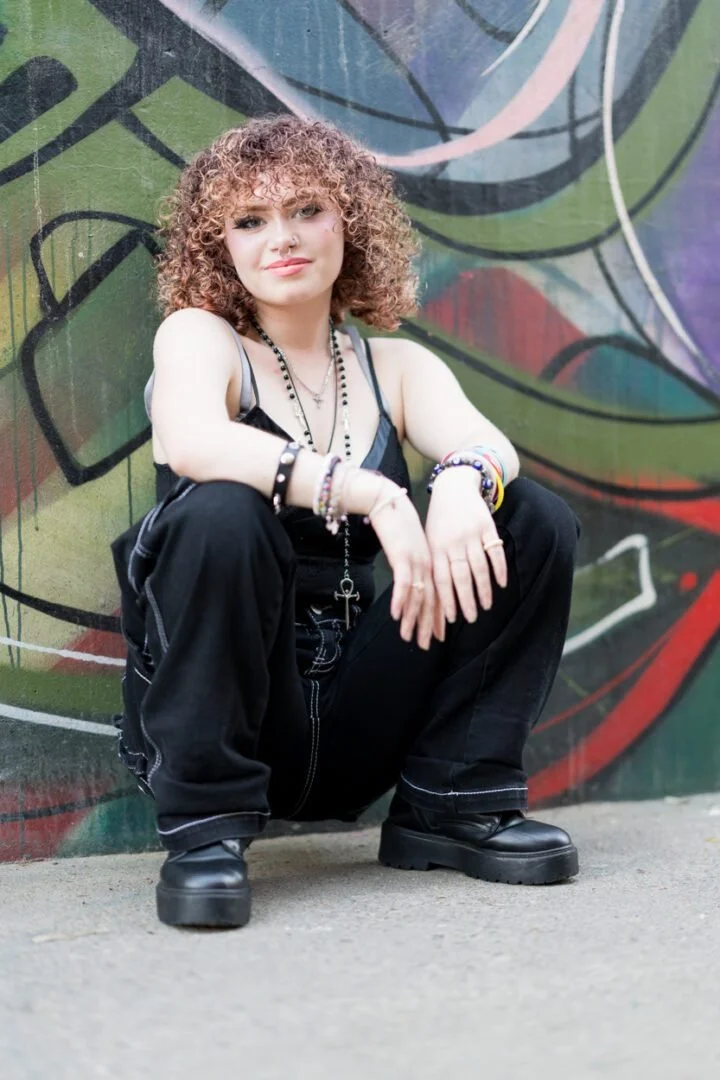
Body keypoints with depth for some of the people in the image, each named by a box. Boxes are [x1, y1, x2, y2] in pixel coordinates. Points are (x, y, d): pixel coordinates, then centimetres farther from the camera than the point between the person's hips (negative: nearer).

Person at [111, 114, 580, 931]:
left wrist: (462, 480, -35)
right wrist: (374, 494, -33)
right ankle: (206, 827, -20)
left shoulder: (394, 366, 10)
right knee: (223, 512, -31)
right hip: (219, 704, -4)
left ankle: (454, 802, -4)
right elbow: (194, 443, -25)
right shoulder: (200, 336, -1)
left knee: (535, 520, -7)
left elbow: (487, 442, -11)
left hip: (354, 723, 4)